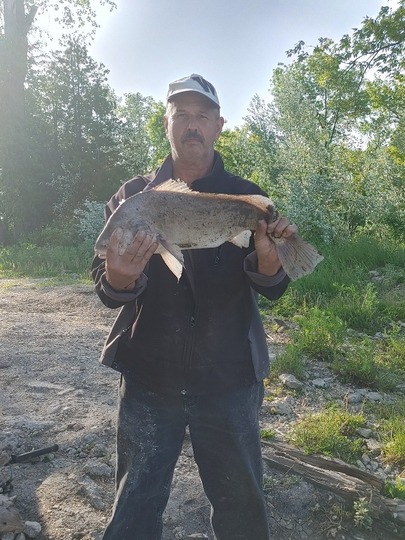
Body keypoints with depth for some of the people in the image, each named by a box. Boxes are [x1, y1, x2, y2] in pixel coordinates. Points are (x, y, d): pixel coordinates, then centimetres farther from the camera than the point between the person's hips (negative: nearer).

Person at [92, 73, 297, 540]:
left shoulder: (247, 197, 1)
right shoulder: (132, 195, 3)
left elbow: (272, 289, -3)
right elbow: (105, 289, -1)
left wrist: (268, 258, -26)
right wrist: (119, 277, -25)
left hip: (228, 379, 0)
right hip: (147, 378, 1)